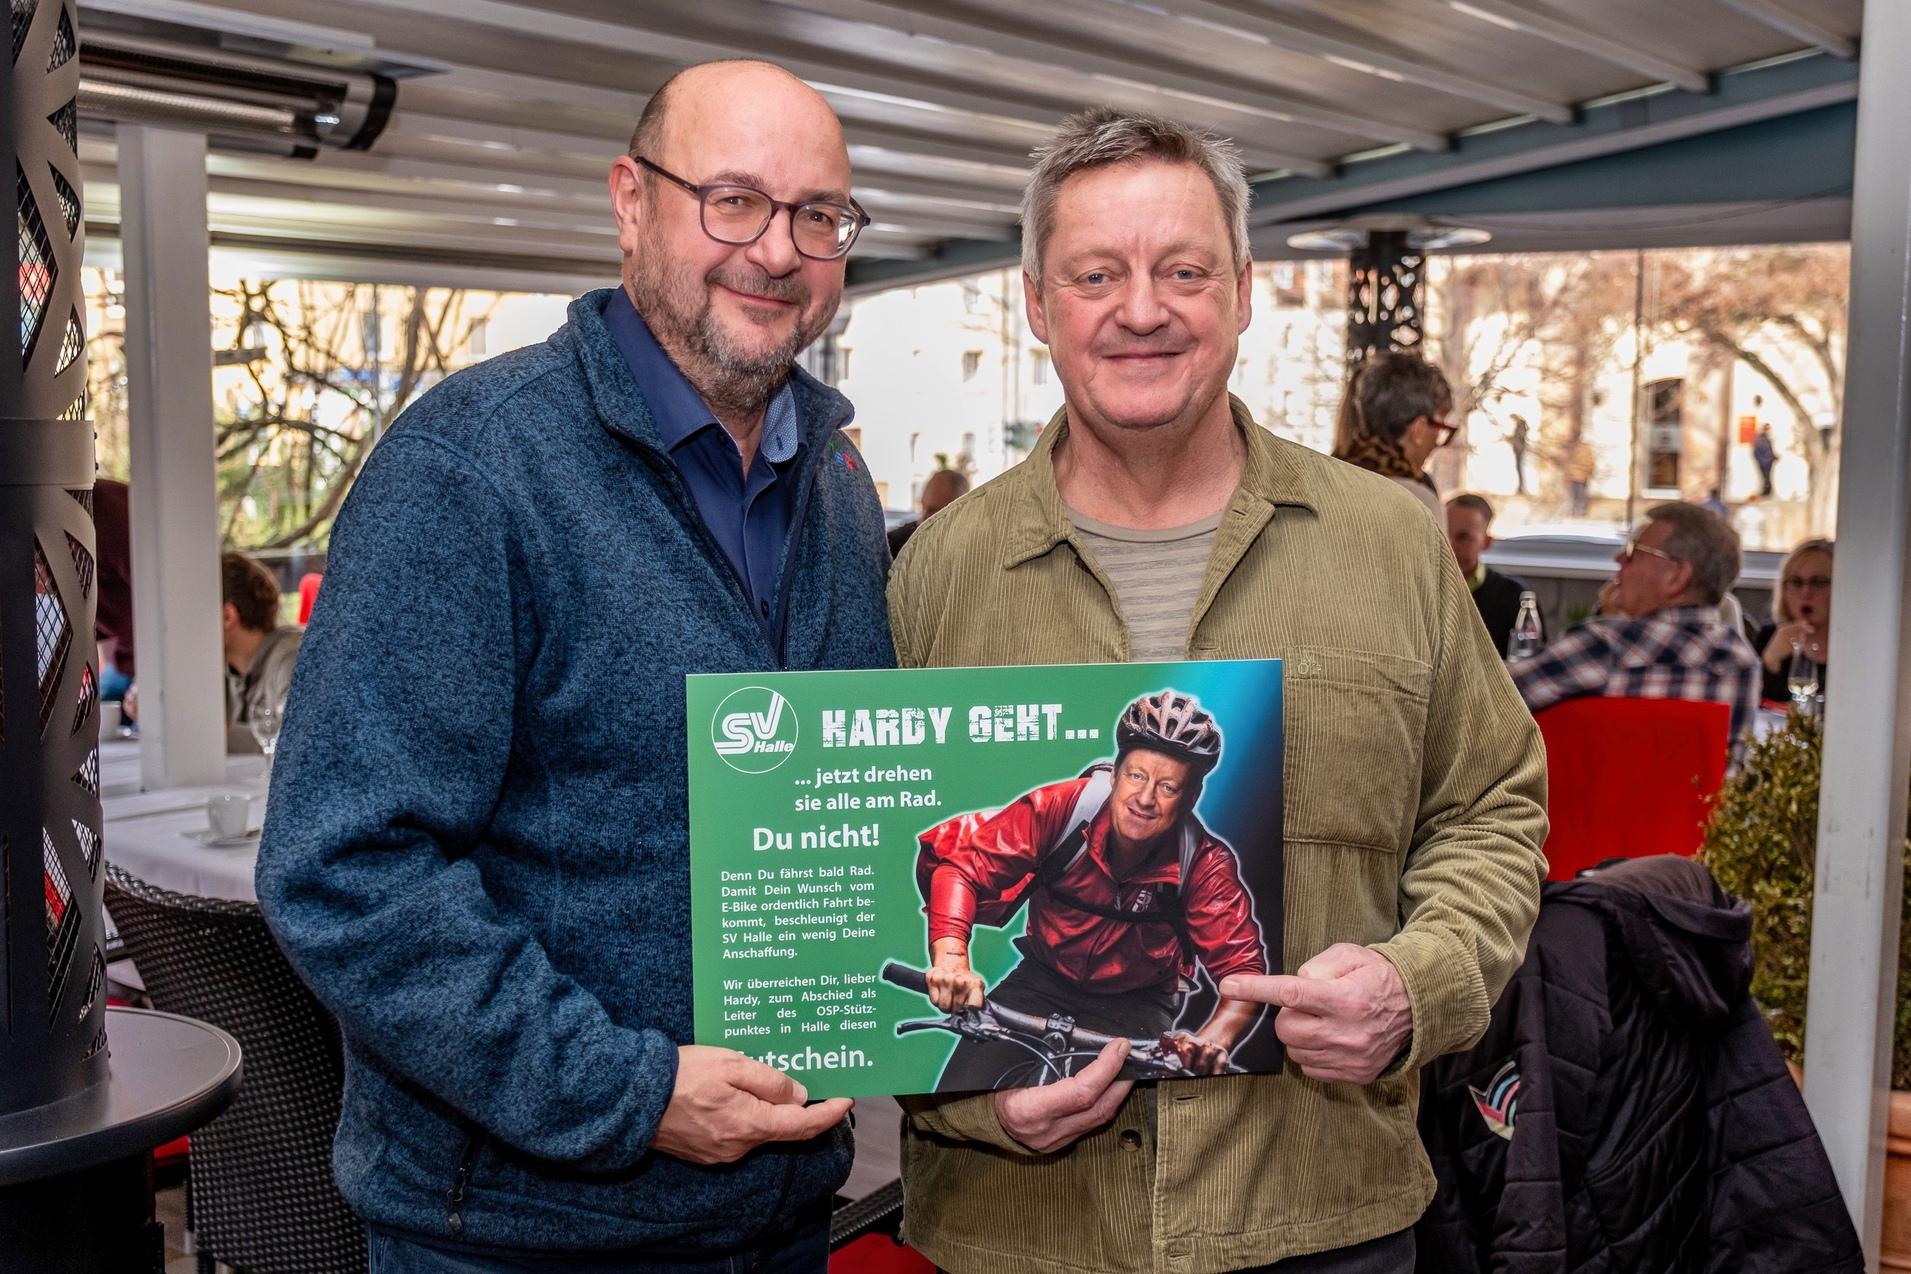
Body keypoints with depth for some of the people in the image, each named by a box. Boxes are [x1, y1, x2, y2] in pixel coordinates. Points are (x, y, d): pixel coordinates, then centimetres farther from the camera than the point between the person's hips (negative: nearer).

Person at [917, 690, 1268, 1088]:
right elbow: (961, 860, -25)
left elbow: (1244, 968, -22)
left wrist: (1212, 1040, -44)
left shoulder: (1204, 865, -19)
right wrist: (950, 958, -42)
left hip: (1136, 1007, 1)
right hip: (1043, 983, 0)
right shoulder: (1061, 807, -22)